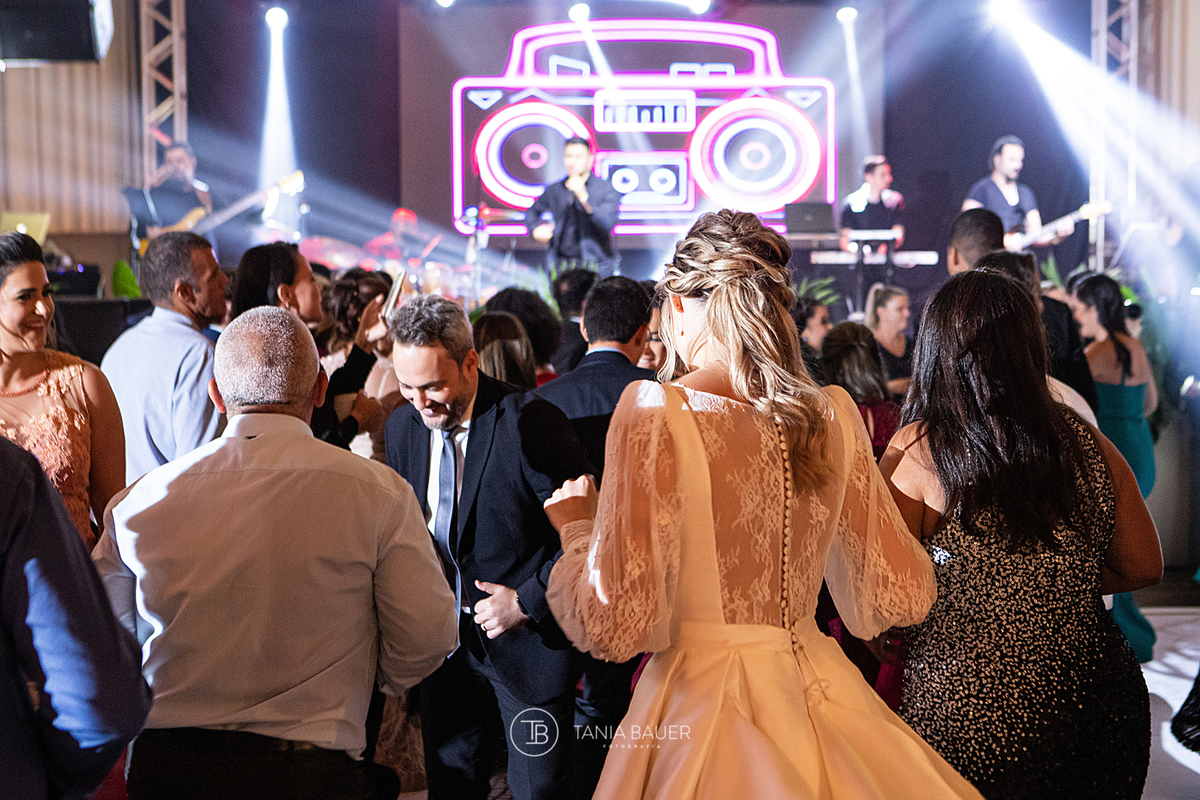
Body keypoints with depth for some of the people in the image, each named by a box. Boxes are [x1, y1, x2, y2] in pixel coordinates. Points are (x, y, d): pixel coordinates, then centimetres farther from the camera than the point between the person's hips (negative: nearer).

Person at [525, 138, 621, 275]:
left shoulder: (606, 190, 0)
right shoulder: (554, 190, 11)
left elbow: (608, 223, -15)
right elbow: (532, 212, 27)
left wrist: (584, 197, -24)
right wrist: (535, 230, 5)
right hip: (561, 266, 3)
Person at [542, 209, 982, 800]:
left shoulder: (657, 412, -16)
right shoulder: (834, 415, -1)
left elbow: (615, 626, -18)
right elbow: (902, 595, 6)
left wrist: (576, 525, 1)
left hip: (700, 706, -4)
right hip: (816, 687, 5)